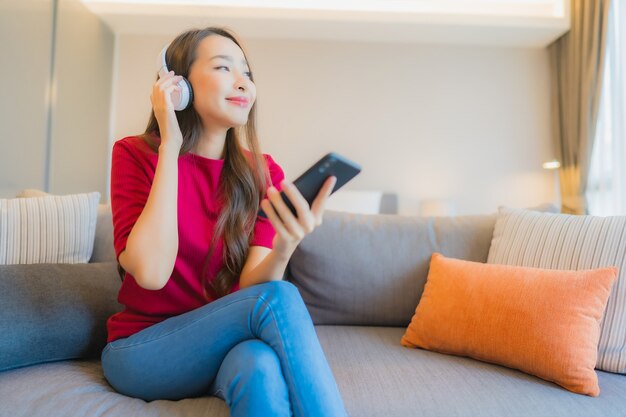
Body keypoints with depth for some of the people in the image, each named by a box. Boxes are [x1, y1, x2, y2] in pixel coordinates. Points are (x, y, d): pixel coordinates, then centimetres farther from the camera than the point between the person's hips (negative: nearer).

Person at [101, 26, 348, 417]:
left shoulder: (263, 172, -1)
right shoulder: (136, 154, -7)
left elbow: (251, 286, -12)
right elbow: (150, 273, -22)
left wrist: (285, 248, -35)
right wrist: (170, 147, -20)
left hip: (224, 344, 2)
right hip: (143, 351, -1)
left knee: (260, 366, -35)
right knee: (279, 297, -28)